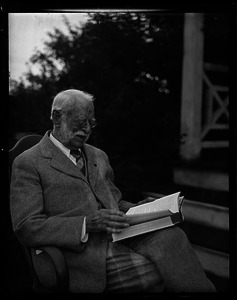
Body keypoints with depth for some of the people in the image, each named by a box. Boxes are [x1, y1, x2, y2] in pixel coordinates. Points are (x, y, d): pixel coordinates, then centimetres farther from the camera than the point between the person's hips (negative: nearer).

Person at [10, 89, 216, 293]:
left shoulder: (99, 157, 21)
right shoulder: (28, 163, 0)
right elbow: (27, 228, -9)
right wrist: (87, 224, -20)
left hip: (121, 238, 6)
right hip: (84, 257, -5)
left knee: (168, 234, -23)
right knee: (159, 273, -24)